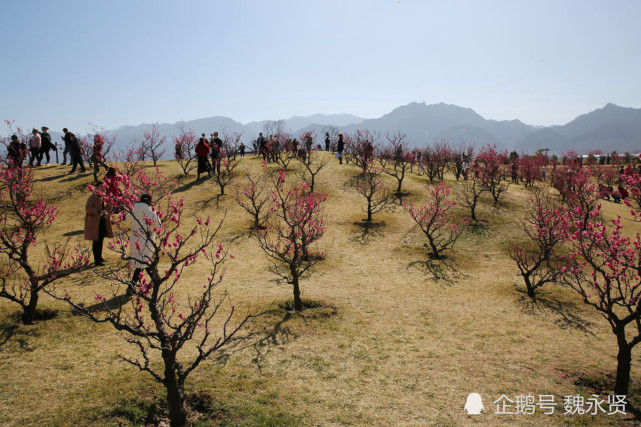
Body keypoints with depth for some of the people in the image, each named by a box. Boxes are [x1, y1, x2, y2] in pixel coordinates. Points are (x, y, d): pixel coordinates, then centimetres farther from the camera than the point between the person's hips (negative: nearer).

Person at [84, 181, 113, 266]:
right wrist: (99, 211, -31)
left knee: (101, 240, 15)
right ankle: (97, 261, -2)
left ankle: (99, 257, 29)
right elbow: (88, 208, -22)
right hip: (95, 223, -7)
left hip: (103, 222, 7)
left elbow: (108, 209, 17)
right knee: (96, 241, -5)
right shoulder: (92, 197, -11)